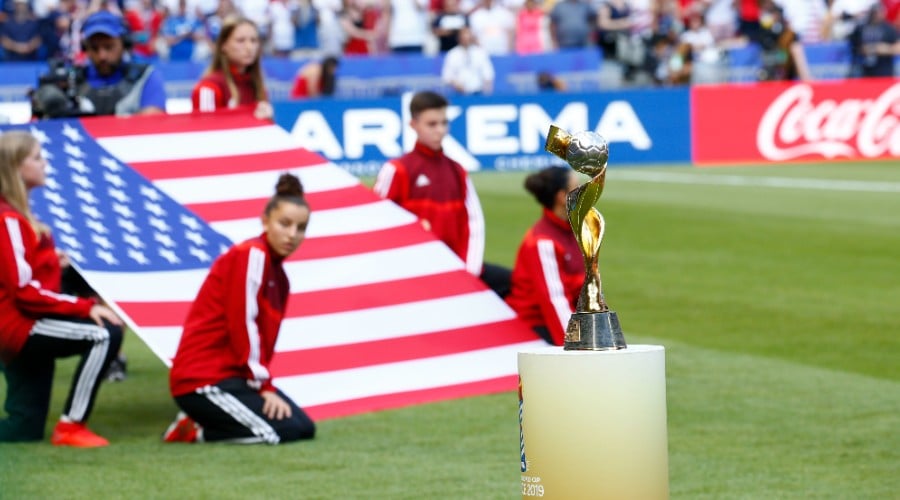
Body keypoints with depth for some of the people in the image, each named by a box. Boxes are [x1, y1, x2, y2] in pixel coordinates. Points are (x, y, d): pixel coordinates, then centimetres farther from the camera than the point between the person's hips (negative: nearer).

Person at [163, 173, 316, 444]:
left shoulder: (278, 275, 14)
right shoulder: (250, 255, -13)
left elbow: (264, 336, 14)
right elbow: (242, 325, -17)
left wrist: (263, 385, -1)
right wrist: (264, 387, -13)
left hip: (233, 375, 9)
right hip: (201, 380, -9)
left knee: (305, 428, 4)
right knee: (285, 430, -18)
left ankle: (200, 423, 7)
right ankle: (198, 431, -3)